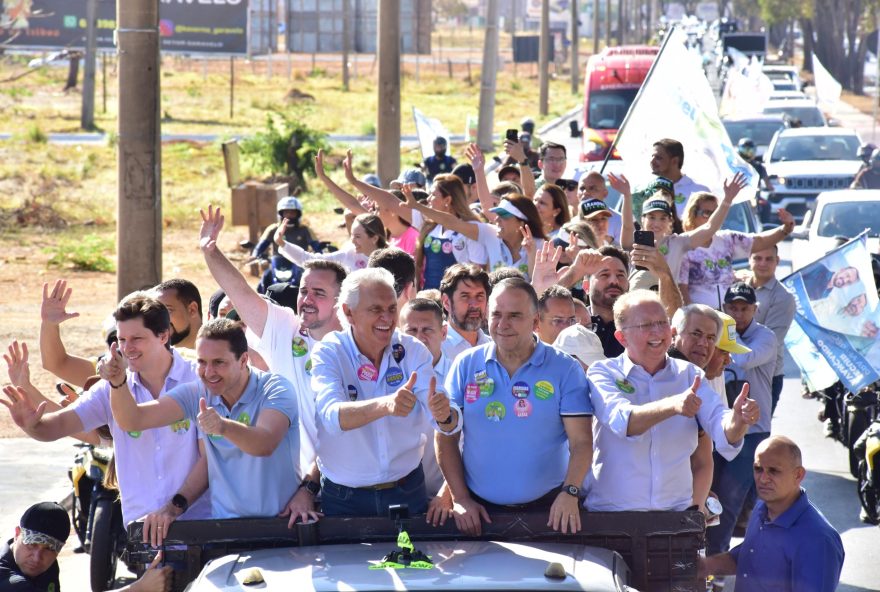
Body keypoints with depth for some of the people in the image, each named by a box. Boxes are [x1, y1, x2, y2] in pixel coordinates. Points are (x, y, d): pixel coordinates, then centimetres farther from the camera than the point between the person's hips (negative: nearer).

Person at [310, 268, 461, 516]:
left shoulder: (413, 351, -5)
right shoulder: (328, 354, -12)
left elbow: (451, 423, -15)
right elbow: (332, 416, -30)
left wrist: (444, 416, -39)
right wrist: (385, 405, -48)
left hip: (407, 492, 2)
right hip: (344, 498, -2)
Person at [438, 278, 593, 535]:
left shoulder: (565, 369, -2)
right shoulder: (466, 365, 3)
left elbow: (581, 442, -7)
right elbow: (446, 437, 4)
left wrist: (570, 493, -22)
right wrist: (460, 499, -5)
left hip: (548, 507, -1)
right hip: (479, 509, 2)